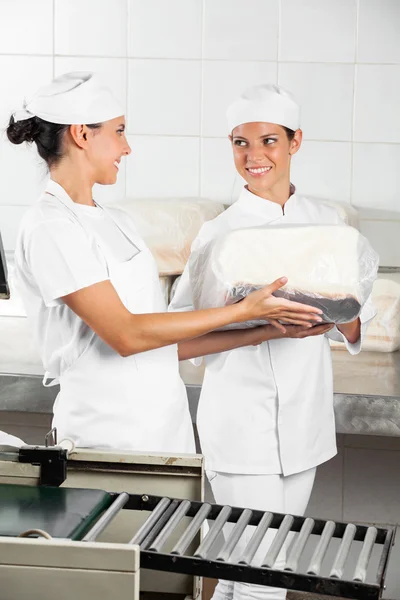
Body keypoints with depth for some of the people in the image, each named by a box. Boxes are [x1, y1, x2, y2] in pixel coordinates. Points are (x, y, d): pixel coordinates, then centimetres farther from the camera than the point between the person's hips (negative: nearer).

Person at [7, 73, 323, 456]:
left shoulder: (114, 222, 12)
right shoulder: (49, 227, -13)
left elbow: (162, 341, 11)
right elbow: (125, 335, -18)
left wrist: (256, 334, 6)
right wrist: (243, 310, -15)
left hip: (165, 420, 7)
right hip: (110, 435, -7)